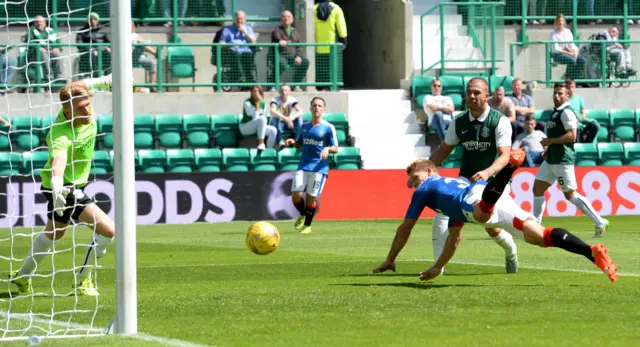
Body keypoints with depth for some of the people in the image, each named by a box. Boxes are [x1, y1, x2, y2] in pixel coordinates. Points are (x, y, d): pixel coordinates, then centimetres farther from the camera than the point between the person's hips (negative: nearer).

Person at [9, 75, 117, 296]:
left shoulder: (85, 114, -15)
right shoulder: (60, 136, -38)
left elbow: (82, 85, 7)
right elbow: (58, 160, -58)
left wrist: (102, 81, 17)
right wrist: (56, 185, -75)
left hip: (73, 185, 10)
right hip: (64, 187, -10)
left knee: (54, 233, 30)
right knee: (107, 229, -20)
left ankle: (22, 276, 49)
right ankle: (83, 281, -3)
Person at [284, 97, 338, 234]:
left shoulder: (328, 128, -2)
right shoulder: (304, 126, 11)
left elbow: (335, 148, -2)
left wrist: (328, 148, -24)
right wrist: (292, 142, 1)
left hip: (319, 167, -4)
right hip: (303, 166, 4)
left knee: (311, 197, -4)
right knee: (296, 194, -8)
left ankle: (307, 225, 15)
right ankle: (302, 215, 22)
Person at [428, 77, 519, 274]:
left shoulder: (500, 121, -14)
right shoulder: (459, 123, 0)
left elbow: (505, 156, -22)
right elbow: (444, 150, 12)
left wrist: (487, 172, -42)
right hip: (466, 178, 4)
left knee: (492, 229, -6)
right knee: (441, 215, -18)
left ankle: (511, 252, 31)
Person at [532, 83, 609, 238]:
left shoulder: (566, 112, -13)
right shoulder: (556, 112, 16)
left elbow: (571, 135, -21)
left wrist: (550, 141, -16)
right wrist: (549, 147, 15)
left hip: (563, 160, -10)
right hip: (551, 160, 10)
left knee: (570, 194, -7)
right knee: (537, 189, 7)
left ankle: (599, 223, -1)